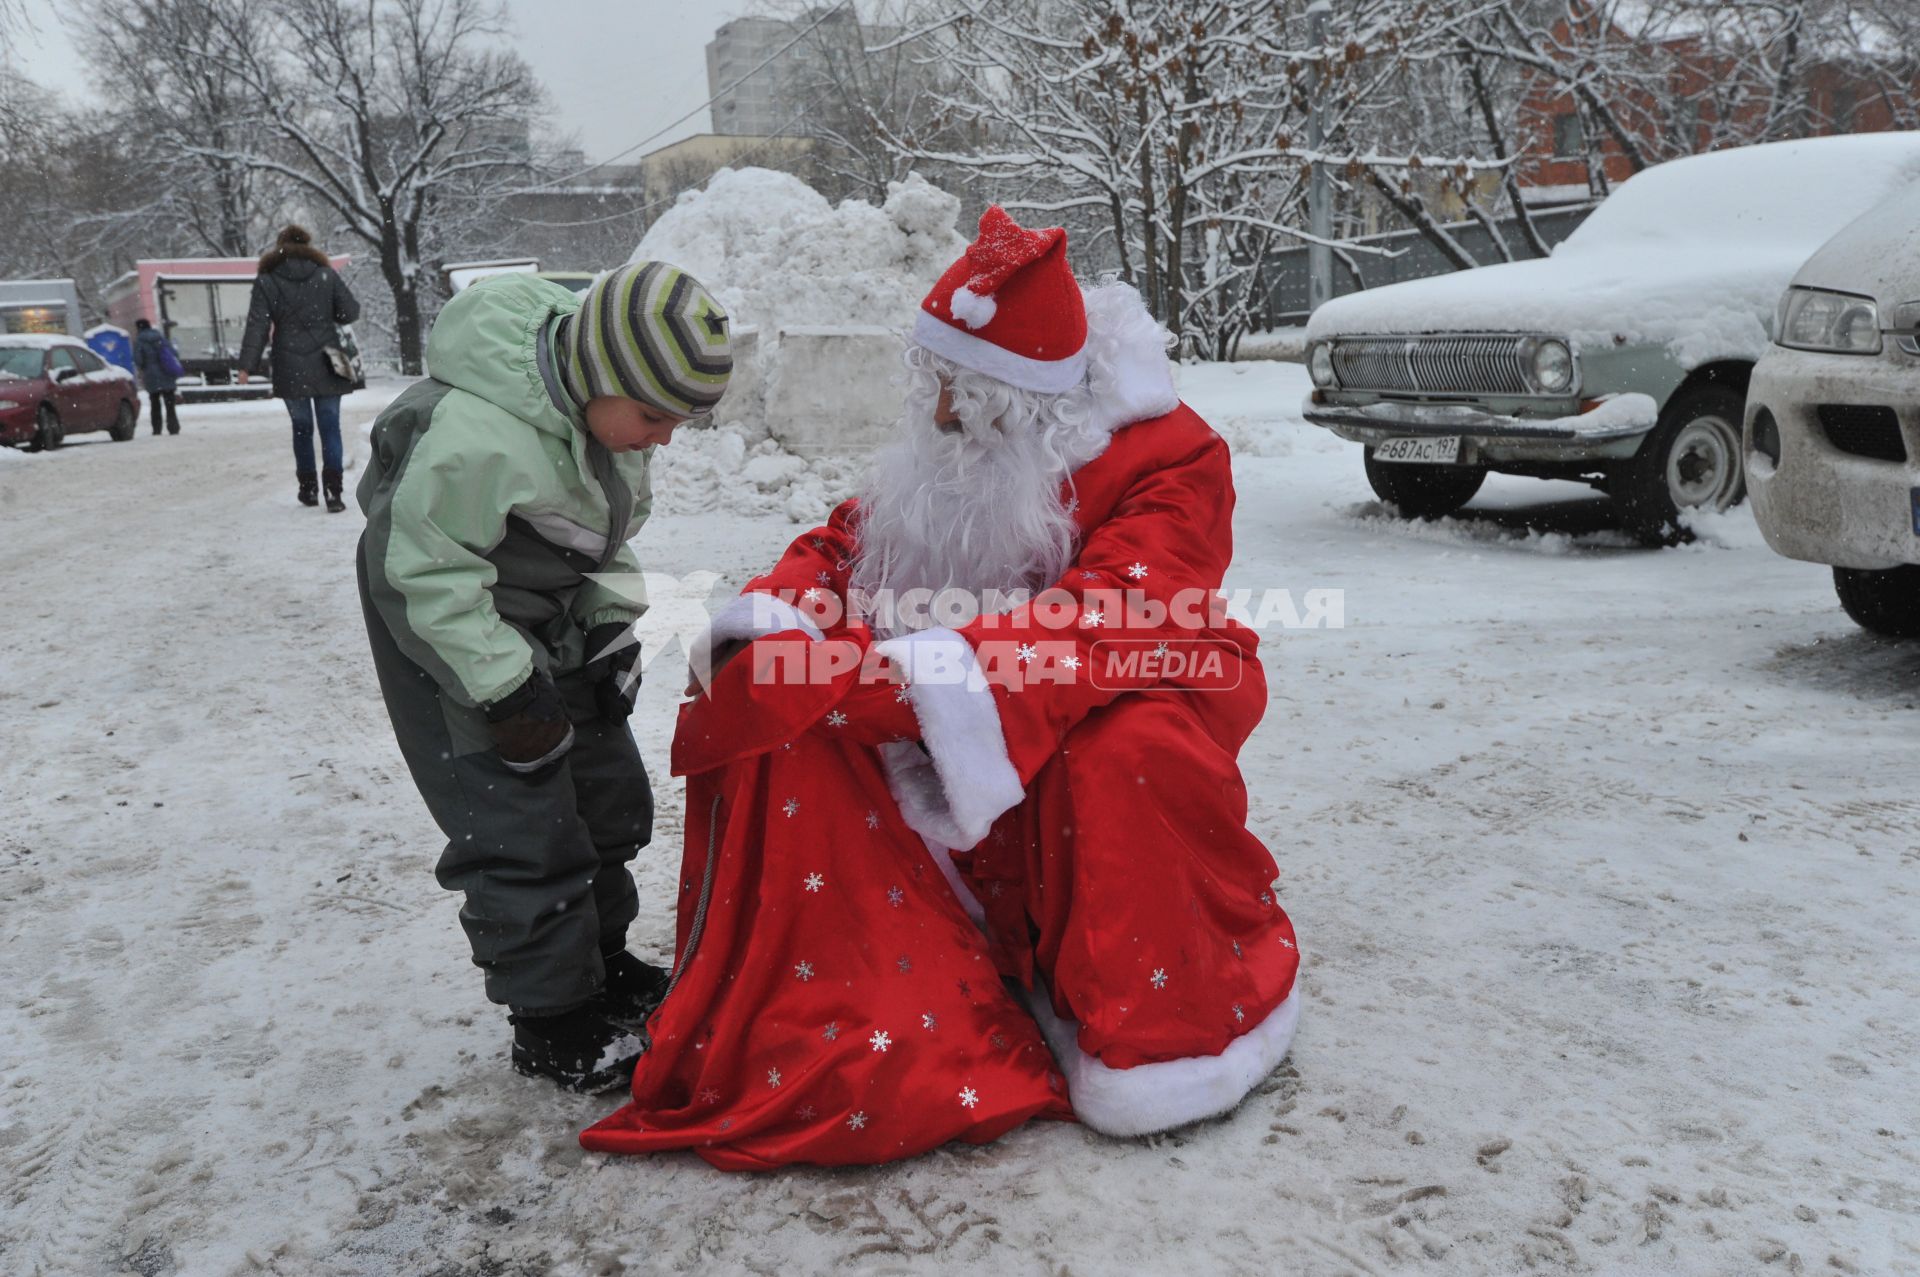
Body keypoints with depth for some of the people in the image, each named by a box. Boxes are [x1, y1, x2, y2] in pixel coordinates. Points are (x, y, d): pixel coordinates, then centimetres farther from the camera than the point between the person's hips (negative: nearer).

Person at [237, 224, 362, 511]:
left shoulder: (266, 281, -1)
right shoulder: (326, 274, 0)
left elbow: (257, 325, -5)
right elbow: (351, 312, 1)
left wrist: (247, 365, -4)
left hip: (291, 369, 0)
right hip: (326, 366, 0)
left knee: (301, 427, 14)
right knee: (330, 428, 1)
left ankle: (308, 488, 20)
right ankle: (333, 491, -9)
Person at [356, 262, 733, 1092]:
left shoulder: (610, 406, -9)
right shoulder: (476, 433, -36)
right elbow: (432, 569, -27)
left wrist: (611, 629, 0)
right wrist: (506, 689, -25)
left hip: (551, 620, 8)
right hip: (446, 630, -8)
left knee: (607, 789, 15)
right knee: (522, 826, -7)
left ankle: (599, 961, 35)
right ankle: (552, 1022, 10)